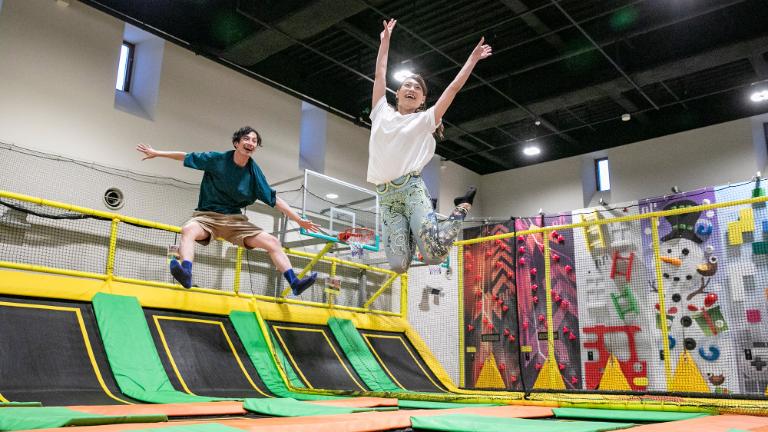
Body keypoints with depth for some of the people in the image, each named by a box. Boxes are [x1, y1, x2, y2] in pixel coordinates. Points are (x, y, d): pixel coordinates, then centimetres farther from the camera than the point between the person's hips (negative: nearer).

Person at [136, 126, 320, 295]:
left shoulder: (254, 172, 0)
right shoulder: (217, 159, -6)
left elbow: (275, 200, 1)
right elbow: (186, 157, 8)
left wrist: (299, 220, -4)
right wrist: (157, 153, 11)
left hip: (235, 219, 3)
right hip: (207, 216, -3)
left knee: (273, 242, -13)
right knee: (188, 230, -38)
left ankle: (294, 283, -12)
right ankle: (186, 274, -58)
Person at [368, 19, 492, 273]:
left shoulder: (426, 119, 13)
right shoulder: (382, 114, 18)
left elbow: (453, 89, 13)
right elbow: (380, 75, 24)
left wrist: (473, 59, 14)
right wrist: (385, 40, 29)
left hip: (411, 188, -2)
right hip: (386, 195, 2)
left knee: (435, 254, -20)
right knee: (398, 265, -11)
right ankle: (410, 235, 25)